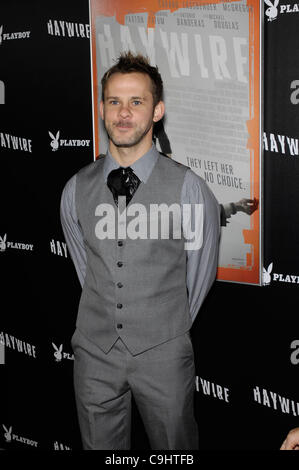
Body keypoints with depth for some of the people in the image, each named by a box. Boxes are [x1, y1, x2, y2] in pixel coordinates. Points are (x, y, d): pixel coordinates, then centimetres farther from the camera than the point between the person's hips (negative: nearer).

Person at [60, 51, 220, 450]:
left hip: (163, 357, -2)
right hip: (94, 353, 3)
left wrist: (169, 332, 8)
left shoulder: (188, 187, -11)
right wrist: (108, 321, 11)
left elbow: (201, 272, 0)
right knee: (100, 446, 18)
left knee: (175, 446, 14)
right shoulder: (77, 189, -1)